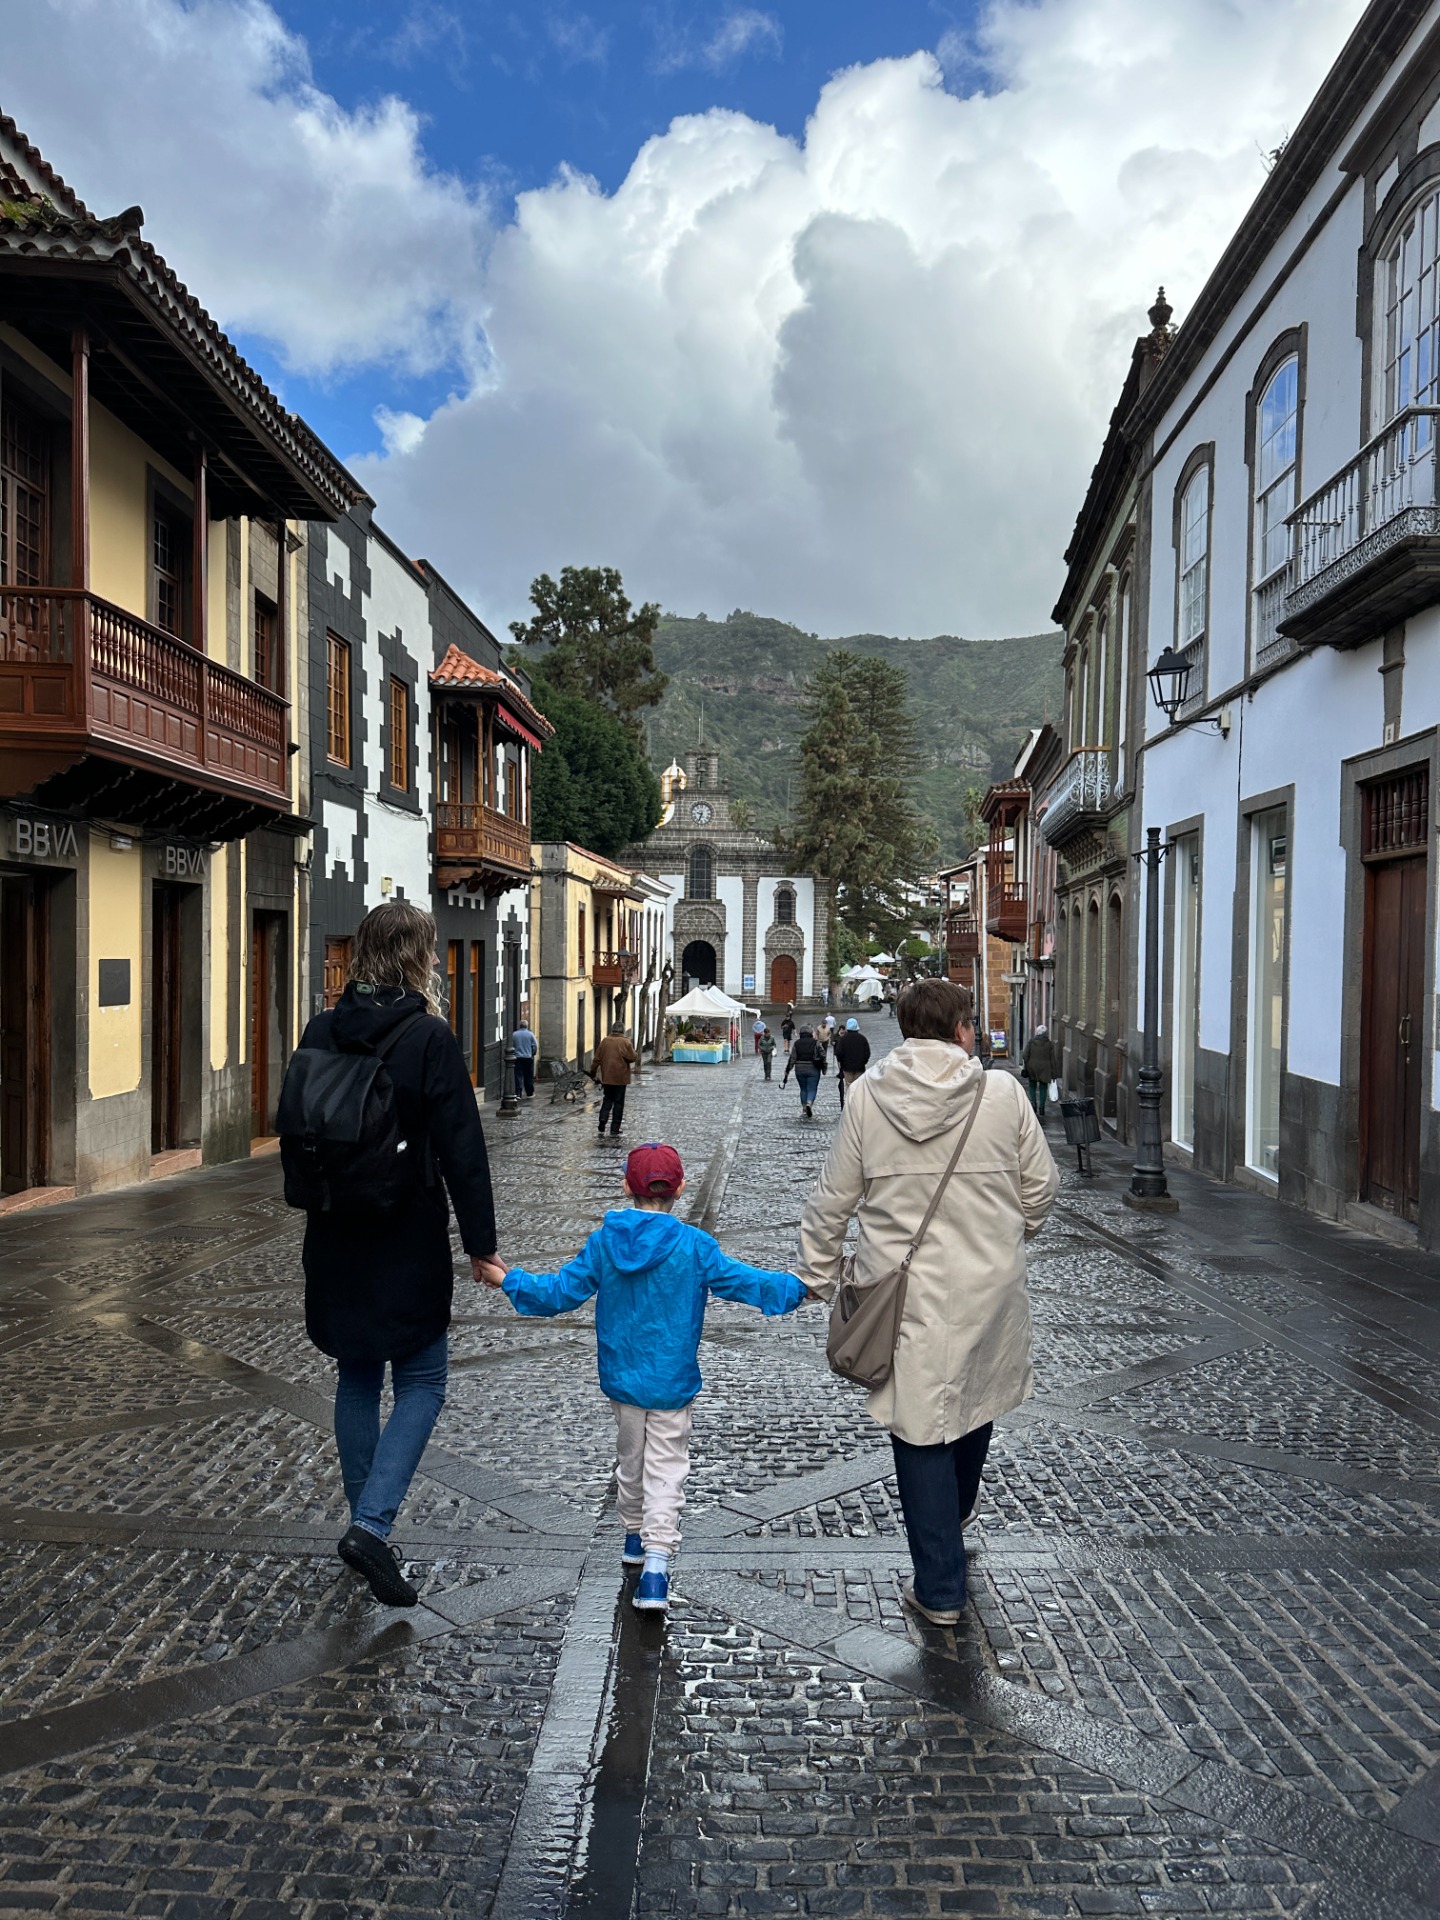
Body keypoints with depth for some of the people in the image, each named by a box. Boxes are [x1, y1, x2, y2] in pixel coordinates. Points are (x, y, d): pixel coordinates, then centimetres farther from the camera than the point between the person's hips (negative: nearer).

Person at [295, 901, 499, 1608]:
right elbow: (462, 1150, -15)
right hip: (407, 1244, -5)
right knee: (421, 1381, 8)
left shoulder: (321, 1032, 1)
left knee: (357, 1379, 18)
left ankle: (365, 1524, 27)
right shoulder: (428, 1036, -16)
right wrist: (480, 1243, -7)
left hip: (334, 1241, 6)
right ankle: (372, 1524, -3)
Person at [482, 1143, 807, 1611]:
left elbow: (561, 1292, -2)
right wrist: (799, 1289, -2)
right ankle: (655, 1562, -7)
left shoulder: (603, 1242, -8)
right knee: (666, 1468, 3)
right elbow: (744, 1282, -12)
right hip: (673, 1382, -3)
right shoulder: (693, 1246, -15)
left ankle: (635, 1534, 39)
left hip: (620, 1378, 3)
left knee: (630, 1456, 22)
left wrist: (509, 1281, 12)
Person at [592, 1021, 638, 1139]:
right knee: (618, 1103, 5)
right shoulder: (625, 1042, -11)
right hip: (620, 1078, -3)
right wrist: (635, 1053, 12)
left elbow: (597, 1059, 5)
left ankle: (601, 1129, 1)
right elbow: (633, 1058, -10)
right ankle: (614, 1131, 5)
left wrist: (593, 1072, 15)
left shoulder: (605, 1041, 1)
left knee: (606, 1101, 13)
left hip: (607, 1077, 3)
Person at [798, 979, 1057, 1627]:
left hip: (905, 1291, -1)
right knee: (975, 1398, 25)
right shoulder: (1002, 1092, -7)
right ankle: (955, 1512, 51)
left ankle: (939, 1589, 16)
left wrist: (816, 1275, 10)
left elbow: (832, 1200, -2)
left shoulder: (867, 1095, -7)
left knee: (920, 1429, 8)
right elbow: (1040, 1188, 1)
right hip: (991, 1286, 2)